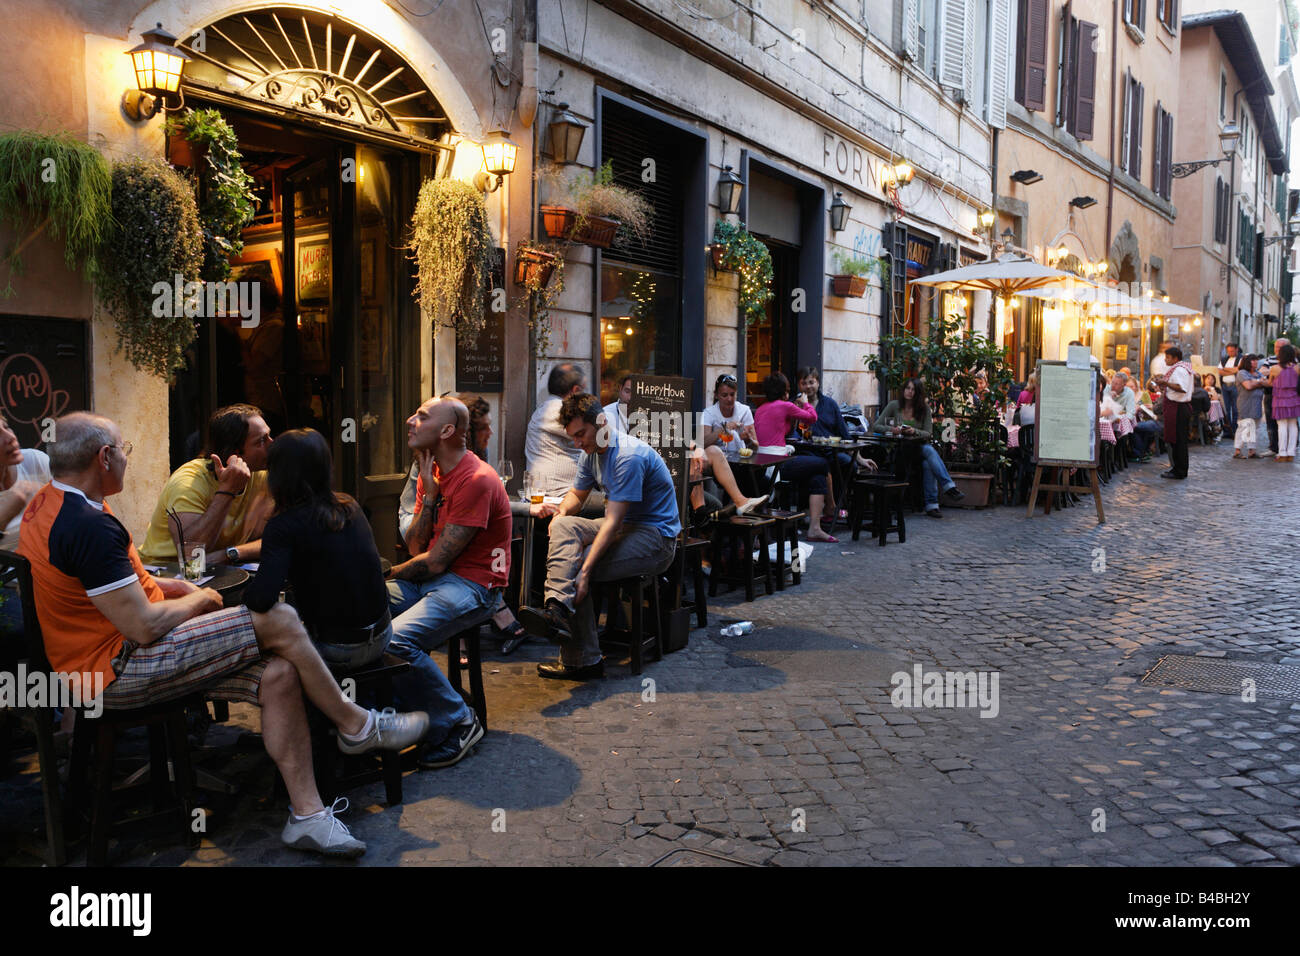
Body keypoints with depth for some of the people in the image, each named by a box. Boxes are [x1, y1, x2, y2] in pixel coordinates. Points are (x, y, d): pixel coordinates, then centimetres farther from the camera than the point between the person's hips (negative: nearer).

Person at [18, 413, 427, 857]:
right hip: (118, 671, -10)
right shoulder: (88, 526, -24)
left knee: (278, 674, -4)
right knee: (278, 622, -16)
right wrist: (198, 601, -4)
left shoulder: (51, 502, 10)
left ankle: (307, 813, -1)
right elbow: (144, 628, -24)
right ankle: (357, 725, 4)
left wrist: (174, 587, 10)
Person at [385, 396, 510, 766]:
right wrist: (429, 494, -8)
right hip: (429, 578, 9)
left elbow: (436, 561, -17)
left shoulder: (476, 480, -17)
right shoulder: (431, 473, 11)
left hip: (471, 584, -9)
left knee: (394, 641, -28)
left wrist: (391, 573, 0)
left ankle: (459, 722, -7)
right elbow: (415, 547, 3)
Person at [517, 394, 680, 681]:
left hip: (657, 536, -9)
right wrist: (562, 508, -5)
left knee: (576, 567, -24)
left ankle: (583, 661, -18)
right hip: (625, 526, 9)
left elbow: (612, 521, -28)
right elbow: (577, 494, 21)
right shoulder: (592, 451, 7)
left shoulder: (629, 455, -23)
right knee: (562, 525, -16)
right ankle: (557, 607, -29)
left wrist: (584, 570, -34)